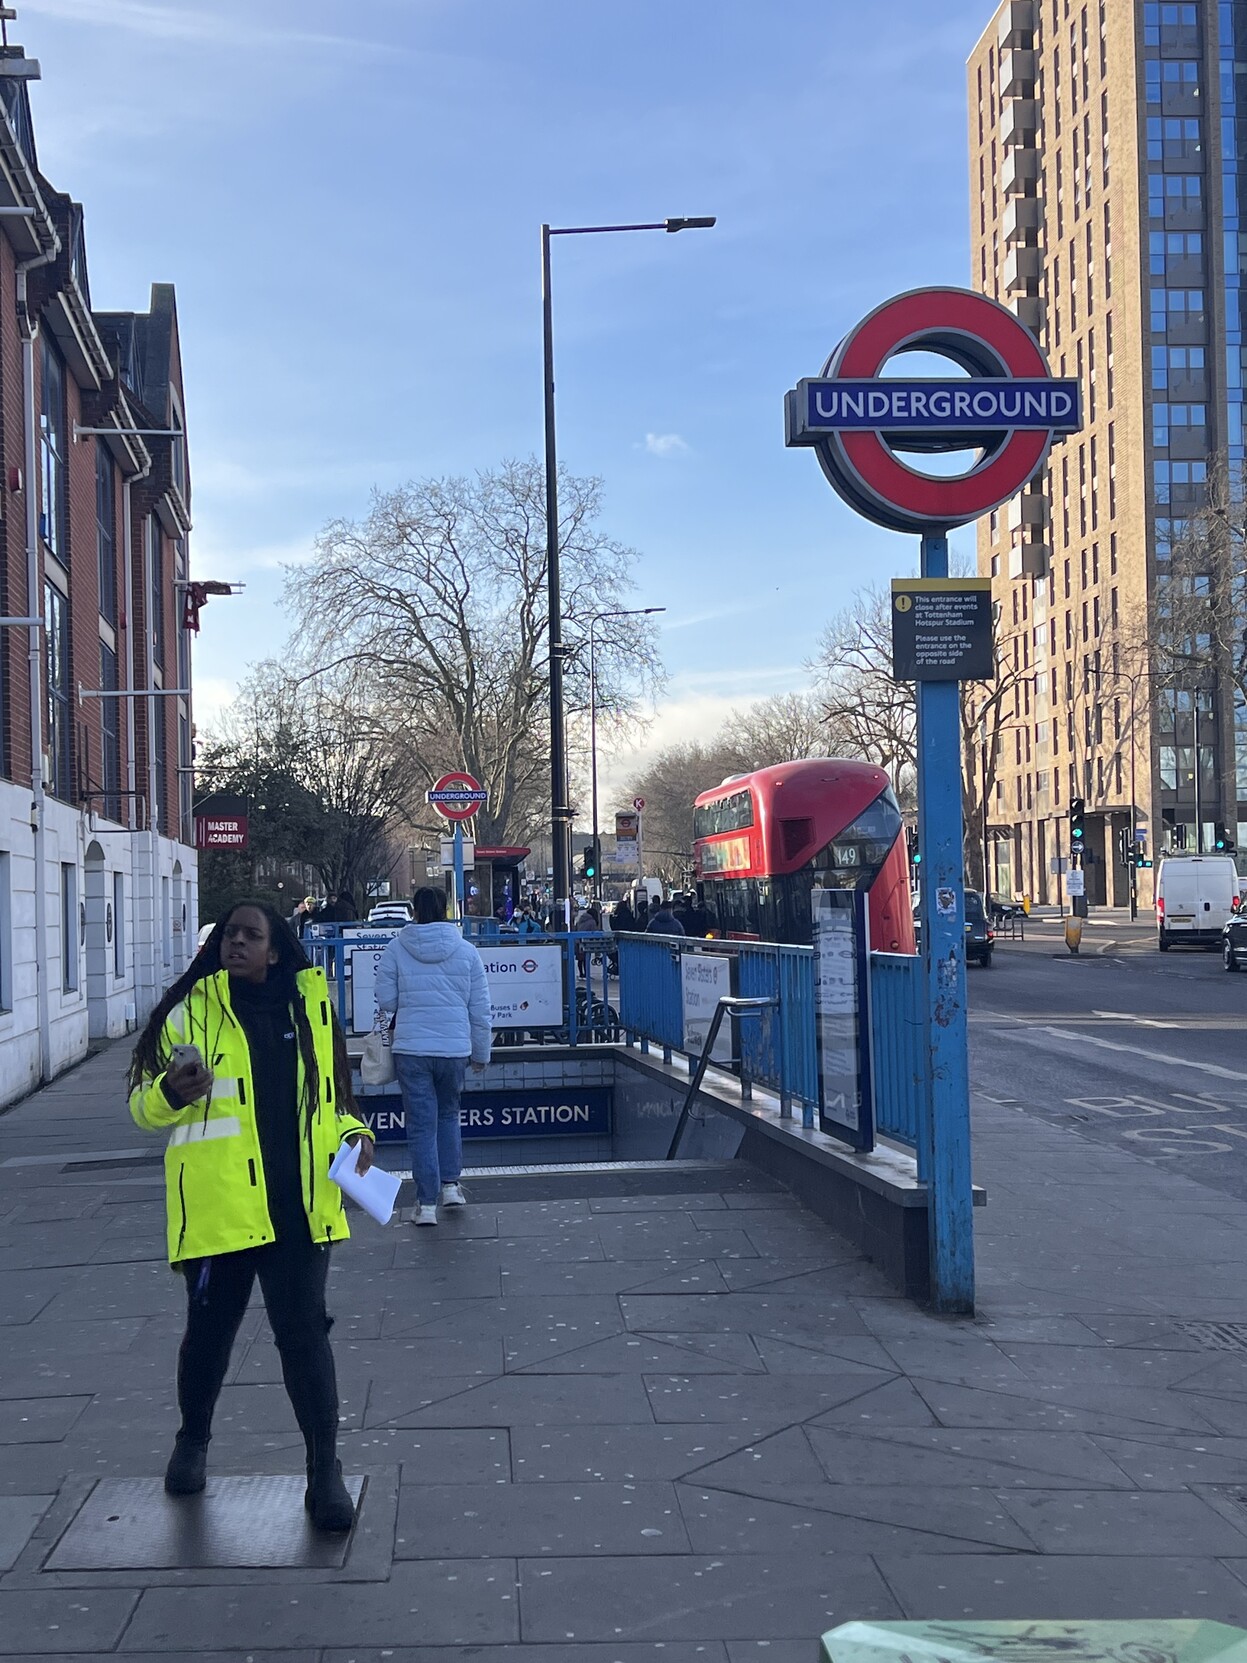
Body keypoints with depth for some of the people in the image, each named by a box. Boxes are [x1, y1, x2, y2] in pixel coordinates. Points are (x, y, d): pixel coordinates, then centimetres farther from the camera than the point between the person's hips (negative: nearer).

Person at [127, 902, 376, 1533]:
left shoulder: (309, 1005, 8)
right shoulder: (191, 1009, 0)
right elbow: (144, 1105, 3)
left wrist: (352, 1132, 4)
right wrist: (171, 1091, -19)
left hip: (298, 1203, 1)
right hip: (217, 1202, -1)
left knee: (305, 1332, -1)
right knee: (209, 1328, 14)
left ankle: (325, 1470, 7)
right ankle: (193, 1440, 39)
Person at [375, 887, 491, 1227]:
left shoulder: (396, 949, -3)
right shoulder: (466, 950, 1)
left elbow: (385, 1001, -1)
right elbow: (480, 1009, 5)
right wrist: (481, 1053, 15)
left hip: (411, 1048, -2)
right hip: (455, 1047, 2)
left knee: (421, 1125, 4)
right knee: (448, 1115, 23)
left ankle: (427, 1203, 4)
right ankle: (451, 1184, 18)